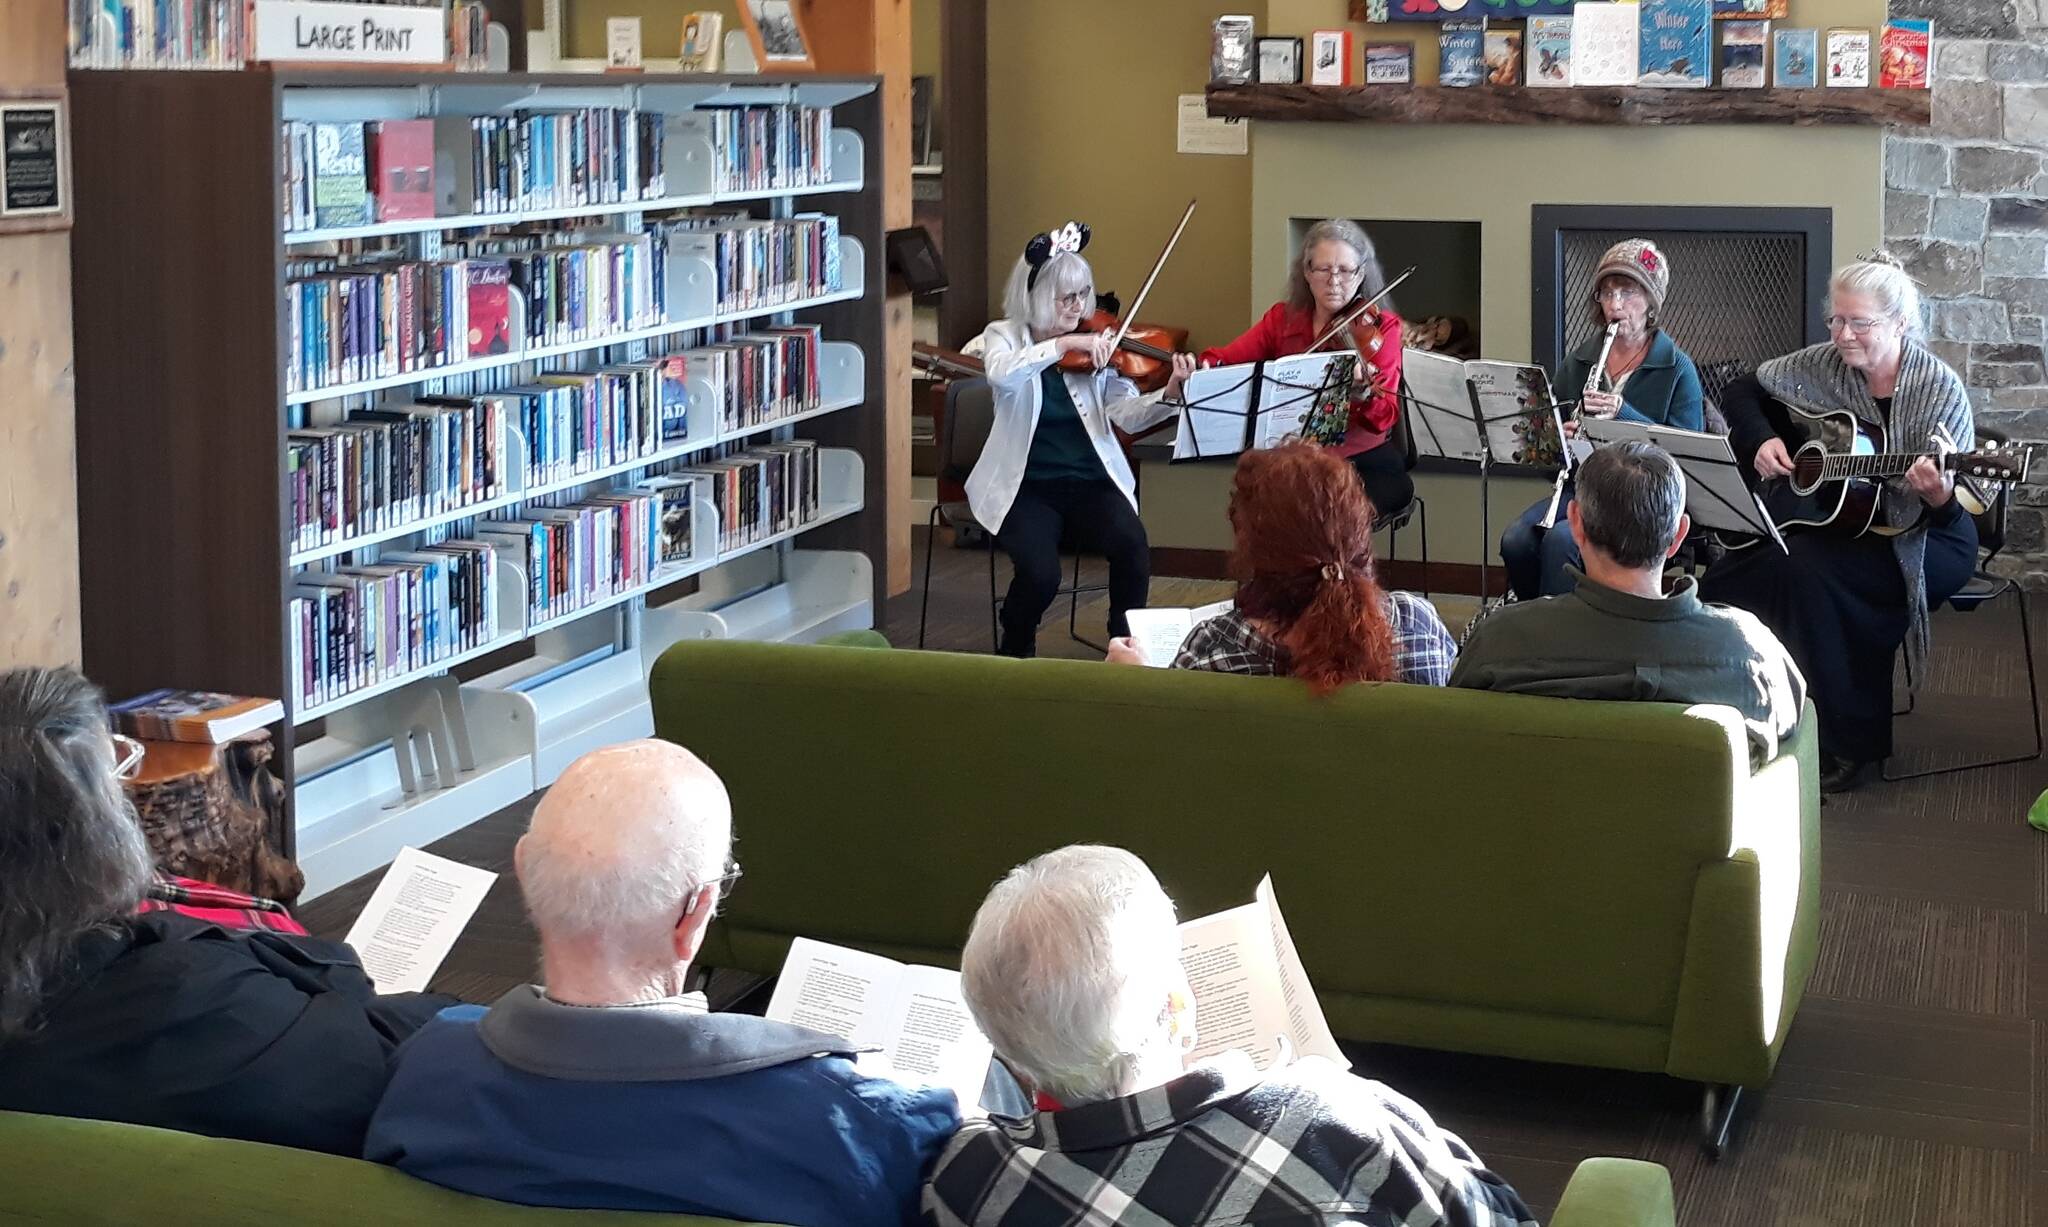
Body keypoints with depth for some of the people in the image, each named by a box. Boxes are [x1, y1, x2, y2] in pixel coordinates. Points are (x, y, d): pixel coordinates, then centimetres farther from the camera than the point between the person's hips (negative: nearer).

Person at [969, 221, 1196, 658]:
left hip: (1092, 481, 2)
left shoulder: (1096, 345, 5)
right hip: (1027, 486, -2)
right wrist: (1064, 344, -31)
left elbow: (1127, 415, -7)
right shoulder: (1004, 337, 0)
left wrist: (1169, 393, -25)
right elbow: (1002, 374, -25)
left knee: (1133, 547, -28)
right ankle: (1015, 653, 5)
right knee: (1040, 572, -28)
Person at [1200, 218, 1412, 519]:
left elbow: (1385, 418, -13)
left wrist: (1365, 397, -36)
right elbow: (1225, 359, -1)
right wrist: (1201, 369, -25)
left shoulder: (1380, 327, -2)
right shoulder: (1282, 319, 8)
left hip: (1365, 461, -2)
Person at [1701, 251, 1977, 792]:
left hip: (1925, 540, -5)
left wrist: (1940, 495, -39)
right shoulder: (1823, 365, -1)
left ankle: (1851, 743, -18)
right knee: (1731, 575, -22)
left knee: (1807, 570, -32)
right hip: (1838, 519, 5)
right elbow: (1743, 391, 12)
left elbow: (1948, 509, -16)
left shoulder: (1939, 388, -14)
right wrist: (1761, 440, -6)